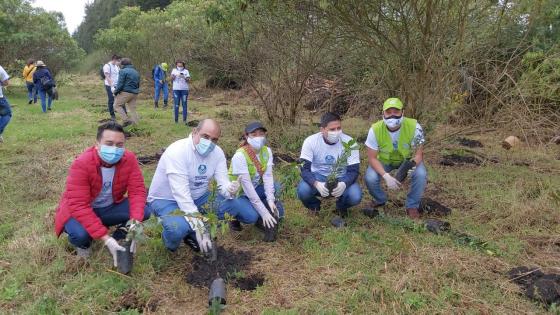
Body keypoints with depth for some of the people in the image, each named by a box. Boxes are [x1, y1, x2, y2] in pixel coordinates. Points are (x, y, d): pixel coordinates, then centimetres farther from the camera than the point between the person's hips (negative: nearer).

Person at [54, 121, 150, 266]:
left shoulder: (129, 159, -18)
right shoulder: (81, 164, -29)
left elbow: (137, 191, -18)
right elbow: (79, 206, -33)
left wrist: (135, 221, -37)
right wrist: (106, 238, -39)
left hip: (110, 207, 4)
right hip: (78, 211, -3)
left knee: (144, 211, -20)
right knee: (80, 233, -35)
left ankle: (118, 238, 6)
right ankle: (83, 244, 2)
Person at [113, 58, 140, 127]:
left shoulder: (123, 71, -7)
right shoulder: (136, 72, 18)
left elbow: (120, 84, -11)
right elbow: (138, 85, 21)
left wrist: (116, 92, -2)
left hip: (125, 92, -7)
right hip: (135, 94, 7)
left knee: (117, 105, 4)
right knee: (133, 109, 10)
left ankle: (126, 120, -9)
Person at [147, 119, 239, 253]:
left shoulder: (217, 152, -8)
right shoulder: (177, 151, -28)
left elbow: (223, 182, -12)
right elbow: (181, 193, -33)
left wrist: (230, 189, -39)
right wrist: (199, 226, -37)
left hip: (197, 198, 6)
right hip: (166, 200, -6)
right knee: (179, 228, -36)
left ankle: (192, 234, 7)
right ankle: (170, 240, 5)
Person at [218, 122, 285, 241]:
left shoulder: (267, 151, -8)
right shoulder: (240, 156, -25)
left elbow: (268, 176, -15)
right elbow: (247, 186, -29)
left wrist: (270, 200, -31)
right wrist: (264, 212, -31)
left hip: (254, 189, 6)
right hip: (234, 194, -6)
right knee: (252, 216, -31)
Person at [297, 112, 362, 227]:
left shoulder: (349, 142, -19)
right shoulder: (310, 141, -19)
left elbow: (354, 170, -16)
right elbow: (304, 169, -20)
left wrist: (344, 184, -40)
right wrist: (316, 184, -41)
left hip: (341, 178, 0)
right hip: (318, 176, 0)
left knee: (355, 196, -29)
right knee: (303, 191, -31)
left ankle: (341, 208, 11)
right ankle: (314, 207, 8)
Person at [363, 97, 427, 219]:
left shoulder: (414, 126, -29)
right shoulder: (375, 129, -28)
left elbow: (418, 154, -20)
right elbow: (372, 158, -21)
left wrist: (412, 164, -45)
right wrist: (386, 176, -36)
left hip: (407, 159, 0)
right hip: (384, 160, 0)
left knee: (421, 175, -28)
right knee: (370, 178, -25)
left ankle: (412, 206, 0)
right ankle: (380, 200, 10)